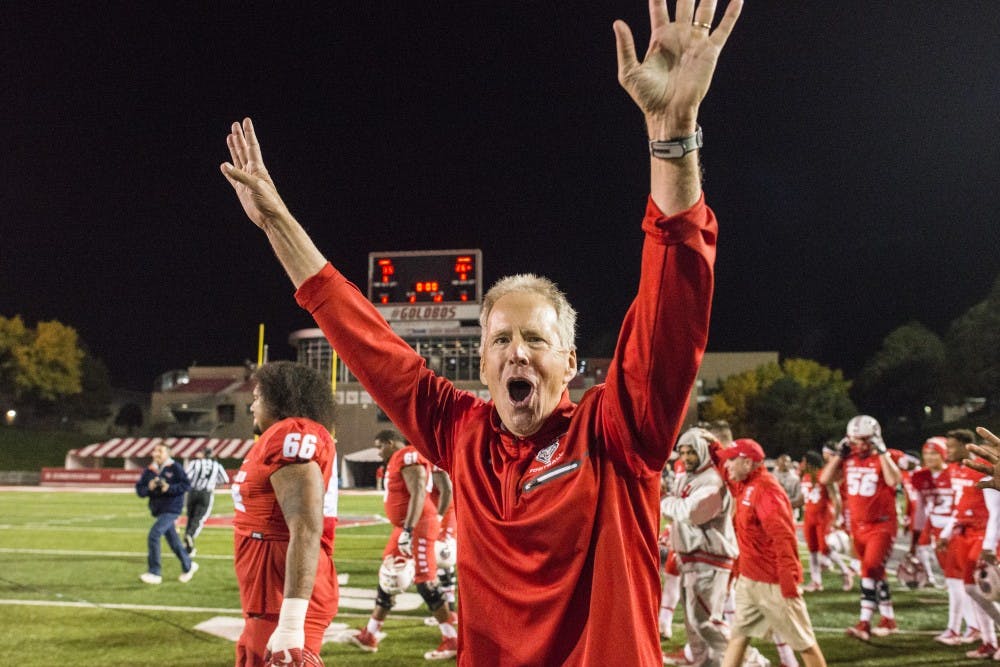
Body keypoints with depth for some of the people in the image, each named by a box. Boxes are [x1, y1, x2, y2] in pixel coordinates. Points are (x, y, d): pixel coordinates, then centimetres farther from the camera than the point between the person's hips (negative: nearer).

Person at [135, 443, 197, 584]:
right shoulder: (149, 470, 8)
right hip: (158, 510, 6)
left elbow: (186, 484, -10)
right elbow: (139, 489, 7)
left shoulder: (175, 467, -8)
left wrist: (169, 488, -20)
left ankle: (154, 573, -10)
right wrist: (149, 488, -13)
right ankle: (188, 566, 34)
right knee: (173, 540, 14)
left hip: (171, 509, -6)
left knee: (153, 535, -18)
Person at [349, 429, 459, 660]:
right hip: (405, 527, 10)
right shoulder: (397, 460, 17)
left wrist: (409, 530, -27)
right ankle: (370, 636, 23)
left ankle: (452, 640, 0)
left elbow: (418, 495, -23)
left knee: (425, 582, -8)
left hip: (417, 526, -10)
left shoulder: (409, 457, -14)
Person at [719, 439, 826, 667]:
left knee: (803, 642, 4)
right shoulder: (744, 485, 8)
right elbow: (728, 476, 30)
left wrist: (789, 583, -26)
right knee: (738, 635, 11)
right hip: (748, 579, 9)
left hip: (773, 582, -9)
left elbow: (784, 539, -25)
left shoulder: (765, 490, -20)